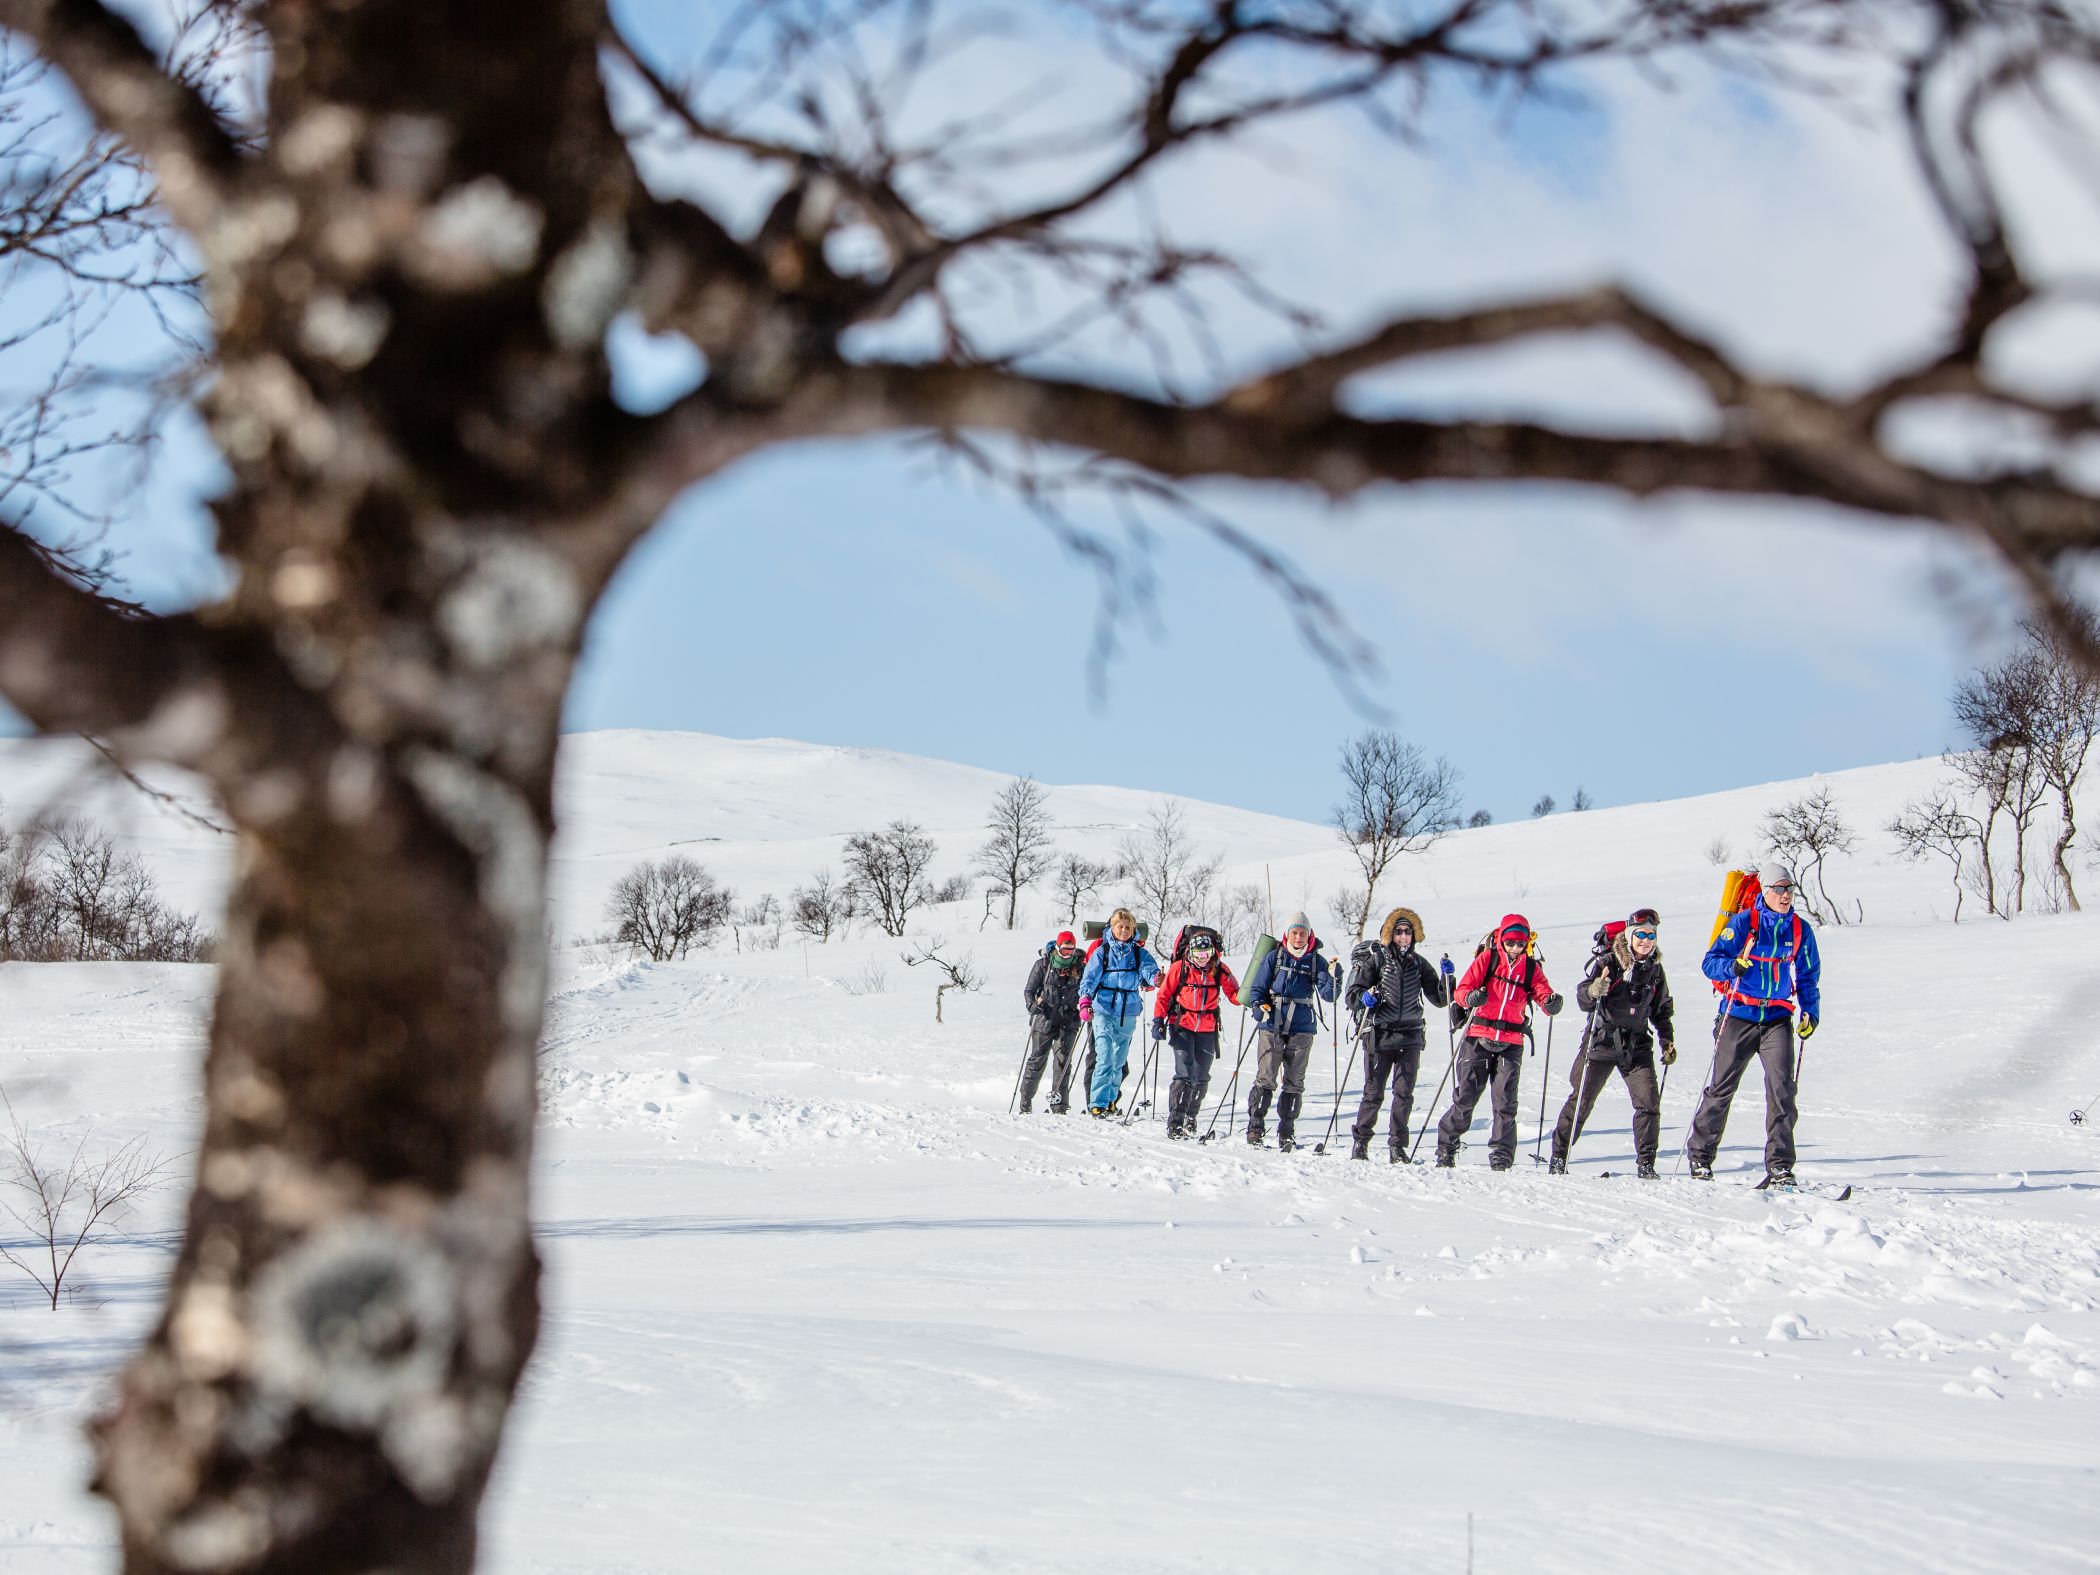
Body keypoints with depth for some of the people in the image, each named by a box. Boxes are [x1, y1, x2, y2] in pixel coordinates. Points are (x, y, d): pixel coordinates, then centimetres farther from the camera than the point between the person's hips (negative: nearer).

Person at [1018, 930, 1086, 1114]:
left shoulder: (1079, 967, 6)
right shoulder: (1043, 964, 1)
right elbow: (1029, 990, 4)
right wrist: (1032, 1004, -15)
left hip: (1068, 1021, 1)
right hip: (1044, 1019, -1)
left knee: (1063, 1060, -5)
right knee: (1037, 1059, 0)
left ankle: (1059, 1105, -4)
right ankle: (1025, 1102, 9)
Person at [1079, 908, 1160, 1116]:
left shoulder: (1139, 953, 6)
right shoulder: (1102, 952, 0)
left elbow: (1149, 967, -12)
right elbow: (1090, 977, -8)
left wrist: (1156, 978, -36)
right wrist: (1085, 1001, -24)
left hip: (1128, 1013, 3)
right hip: (1103, 1010, -3)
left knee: (1119, 1059, 14)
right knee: (1104, 1057, -14)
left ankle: (1110, 1098, 31)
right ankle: (1097, 1103, -14)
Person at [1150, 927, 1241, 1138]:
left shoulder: (1219, 970, -2)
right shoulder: (1179, 968, -7)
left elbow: (1234, 994, 2)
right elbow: (1163, 995, 1)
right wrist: (1158, 1020, -7)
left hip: (1207, 1030, 3)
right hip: (1182, 1026, -3)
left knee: (1201, 1079, 7)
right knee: (1185, 1074, -14)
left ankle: (1190, 1119, 24)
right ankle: (1174, 1122, -10)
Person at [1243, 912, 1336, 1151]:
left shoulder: (1316, 961, 6)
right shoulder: (1274, 958, 4)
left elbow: (1327, 994, -2)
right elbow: (1257, 988, 7)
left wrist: (1333, 977, -20)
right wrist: (1258, 1006, -12)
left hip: (1302, 1028, 2)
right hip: (1272, 1026, -2)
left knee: (1294, 1082, 5)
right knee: (1265, 1078, -8)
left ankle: (1287, 1132, 11)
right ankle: (1255, 1126, 0)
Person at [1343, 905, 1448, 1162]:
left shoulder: (1418, 963, 11)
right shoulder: (1375, 959, 0)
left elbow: (1439, 999, 14)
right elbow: (1353, 992, -1)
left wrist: (1446, 977, -2)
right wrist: (1365, 996, -22)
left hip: (1410, 1037, 3)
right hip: (1380, 1035, -3)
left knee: (1404, 1093, -2)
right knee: (1374, 1093, 0)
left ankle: (1397, 1146, 5)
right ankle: (1360, 1140, 14)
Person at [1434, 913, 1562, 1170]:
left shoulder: (1531, 967, 9)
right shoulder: (1487, 958, 2)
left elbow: (1543, 993, -3)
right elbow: (1463, 988, -4)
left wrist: (1551, 1002, -27)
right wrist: (1470, 997, -27)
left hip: (1511, 1043, 1)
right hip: (1479, 1037, -1)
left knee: (1505, 1103, -2)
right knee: (1465, 1097, 0)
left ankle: (1501, 1156, 3)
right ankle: (1446, 1147, 14)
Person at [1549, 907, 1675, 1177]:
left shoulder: (1654, 968, 8)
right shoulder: (1608, 961, -7)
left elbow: (1662, 1010, 20)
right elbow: (1582, 999, -12)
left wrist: (1667, 1041, 10)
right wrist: (1593, 991, -34)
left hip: (1637, 1046, 3)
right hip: (1602, 1041, -3)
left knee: (1649, 1102, -9)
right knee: (1581, 1100, 0)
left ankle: (1645, 1163, 0)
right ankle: (1559, 1156, 12)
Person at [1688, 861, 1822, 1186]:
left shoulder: (1800, 930, 6)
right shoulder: (1743, 923, -5)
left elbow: (1808, 976, 15)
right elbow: (1712, 961, -6)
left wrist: (1811, 1011, 2)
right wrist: (1732, 967, -27)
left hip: (1777, 1018, 2)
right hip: (1738, 1016, -2)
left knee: (1781, 1086, -14)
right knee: (1721, 1088, 6)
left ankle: (1779, 1166, -12)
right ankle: (1699, 1155, 22)